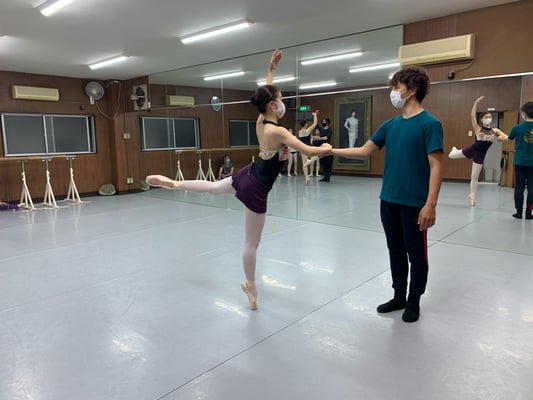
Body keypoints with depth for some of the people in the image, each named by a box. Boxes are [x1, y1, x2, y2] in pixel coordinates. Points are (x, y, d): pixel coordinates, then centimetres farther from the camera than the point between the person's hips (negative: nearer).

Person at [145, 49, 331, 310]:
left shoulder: (260, 122, -1)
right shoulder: (279, 132, -25)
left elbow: (266, 94, 17)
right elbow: (309, 152, -26)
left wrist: (271, 68, 21)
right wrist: (325, 148, -4)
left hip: (246, 175, 8)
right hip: (256, 189, -8)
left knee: (212, 187, 38)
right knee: (251, 243, 6)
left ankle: (171, 182, 45)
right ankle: (251, 289, 23)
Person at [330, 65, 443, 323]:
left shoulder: (429, 123, -11)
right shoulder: (390, 125, 9)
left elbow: (436, 166, -15)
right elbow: (364, 151, 13)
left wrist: (431, 204, -20)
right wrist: (331, 151, 7)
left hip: (414, 203, -6)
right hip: (388, 200, 7)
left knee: (416, 253, 8)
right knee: (395, 251, 17)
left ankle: (414, 301, 26)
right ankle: (399, 296, 33)